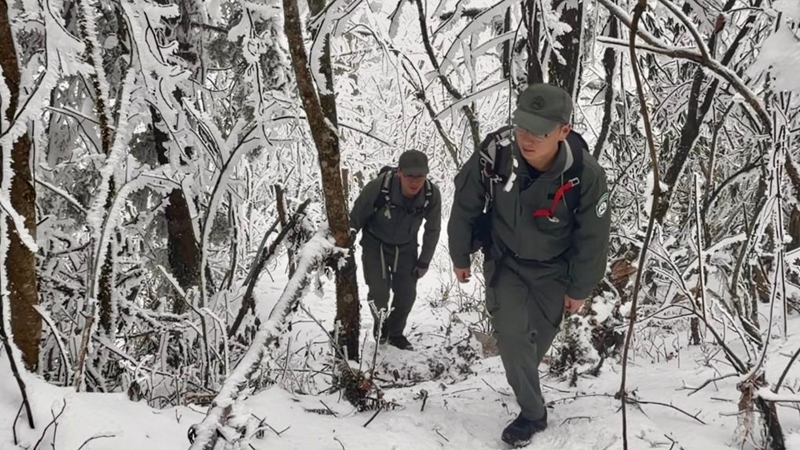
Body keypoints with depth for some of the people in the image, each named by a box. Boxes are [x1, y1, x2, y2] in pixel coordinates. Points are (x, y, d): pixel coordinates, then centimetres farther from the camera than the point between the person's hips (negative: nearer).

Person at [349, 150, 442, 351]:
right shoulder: (378, 187, -33)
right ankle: (380, 326, 24)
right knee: (379, 292, -9)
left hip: (406, 247, 3)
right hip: (375, 244, -2)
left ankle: (395, 333, 30)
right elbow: (357, 216, -14)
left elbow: (432, 230, -6)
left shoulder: (432, 194, -24)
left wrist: (424, 261, -1)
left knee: (407, 294, 2)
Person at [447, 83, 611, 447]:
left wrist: (579, 288, -5)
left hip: (554, 268, 0)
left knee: (539, 337, 12)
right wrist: (460, 256, 1)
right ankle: (533, 413, 11)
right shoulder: (494, 154, -29)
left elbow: (593, 237, -14)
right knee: (512, 334, -10)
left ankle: (522, 377, 46)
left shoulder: (586, 175, -31)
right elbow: (464, 208, -11)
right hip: (504, 260, 0)